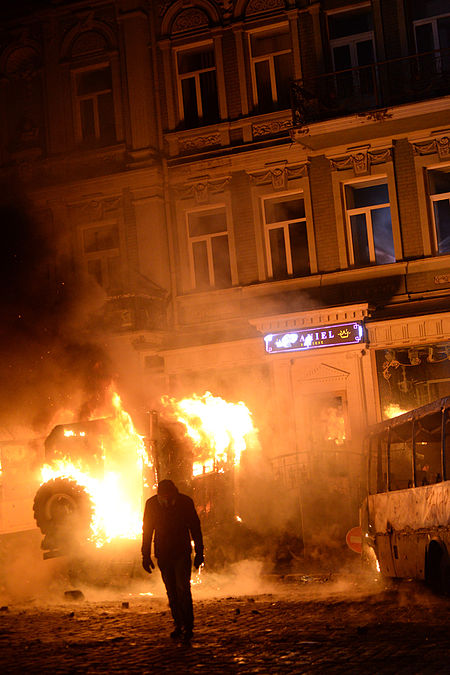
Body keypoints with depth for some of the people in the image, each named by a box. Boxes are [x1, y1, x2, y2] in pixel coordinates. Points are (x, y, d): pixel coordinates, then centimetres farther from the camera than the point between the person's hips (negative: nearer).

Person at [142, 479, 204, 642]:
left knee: (183, 589, -11)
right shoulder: (152, 504, -6)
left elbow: (195, 528, 0)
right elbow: (147, 530, 5)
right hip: (163, 555, 2)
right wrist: (146, 556, 4)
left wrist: (199, 553, 0)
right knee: (172, 592, 6)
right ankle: (178, 625, 16)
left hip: (182, 554, -2)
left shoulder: (185, 502, -10)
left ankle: (188, 626, -4)